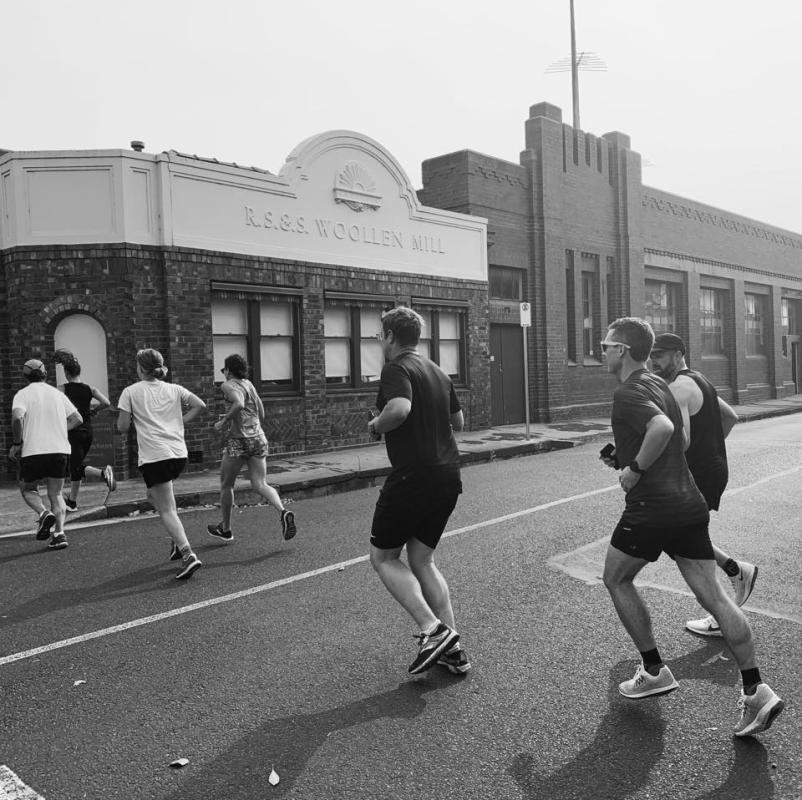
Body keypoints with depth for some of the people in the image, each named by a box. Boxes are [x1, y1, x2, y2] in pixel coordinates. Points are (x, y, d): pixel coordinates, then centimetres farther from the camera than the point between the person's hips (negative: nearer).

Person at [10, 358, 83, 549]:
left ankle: (43, 513, -9)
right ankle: (59, 533, -2)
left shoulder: (23, 394, 1)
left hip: (33, 450, -3)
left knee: (27, 489, 18)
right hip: (60, 449, 3)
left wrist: (16, 444, -7)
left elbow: (17, 417, -17)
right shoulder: (58, 394, 13)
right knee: (56, 494, 12)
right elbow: (77, 418, 12)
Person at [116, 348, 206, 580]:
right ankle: (179, 542, 19)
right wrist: (179, 422, 12)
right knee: (155, 494, 28)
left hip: (154, 456, -5)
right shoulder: (174, 389, 12)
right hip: (179, 453, 5)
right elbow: (200, 405, 4)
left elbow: (122, 428, -2)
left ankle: (188, 554, -19)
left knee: (166, 510, -4)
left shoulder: (130, 392, 1)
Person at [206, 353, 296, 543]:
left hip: (238, 440, -6)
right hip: (258, 437, 6)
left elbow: (238, 404, -26)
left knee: (226, 485, 12)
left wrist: (224, 422, -14)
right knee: (260, 485, 1)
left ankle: (225, 529, 23)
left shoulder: (229, 385, -5)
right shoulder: (249, 384, 17)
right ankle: (283, 512, -25)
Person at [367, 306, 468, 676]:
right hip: (448, 476, 8)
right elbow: (458, 421, 23)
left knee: (383, 556, 7)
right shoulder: (439, 372, 15)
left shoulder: (397, 369, -11)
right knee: (422, 560, 17)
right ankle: (452, 648, 14)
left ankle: (432, 630, -6)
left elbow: (400, 409, -31)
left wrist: (375, 425, -13)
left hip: (413, 476, -8)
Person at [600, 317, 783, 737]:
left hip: (650, 508, -8)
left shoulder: (627, 393, -13)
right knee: (711, 594, 7)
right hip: (690, 503, 8)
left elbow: (662, 428, -32)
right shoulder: (660, 384, 16)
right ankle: (756, 690, 4)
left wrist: (634, 469, -20)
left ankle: (654, 671, 18)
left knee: (616, 580, 13)